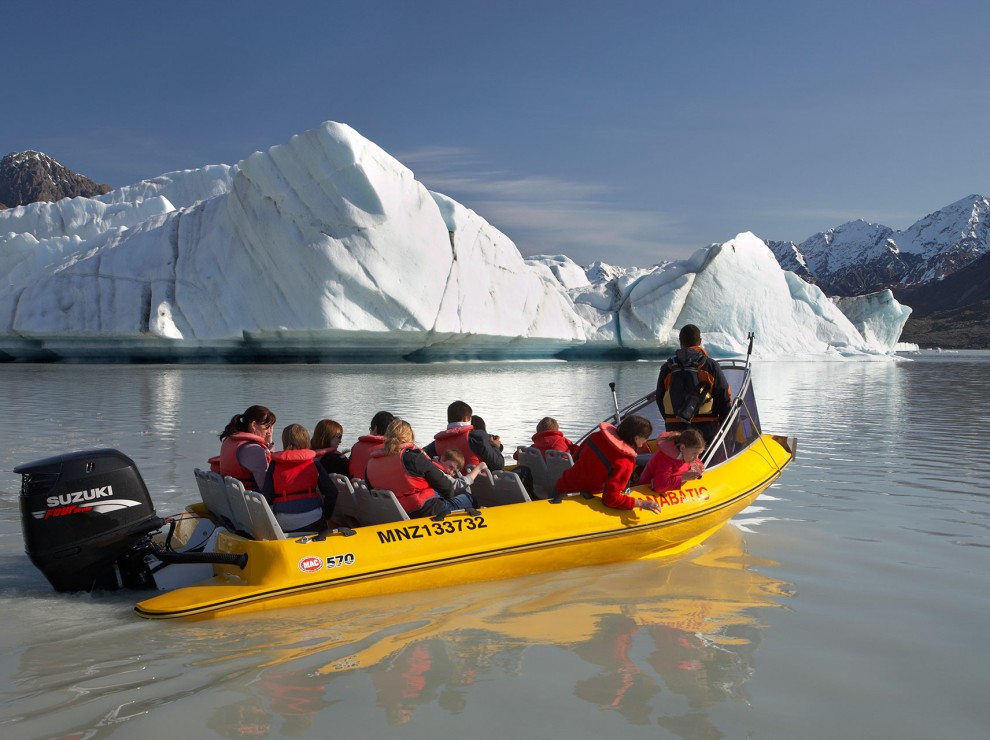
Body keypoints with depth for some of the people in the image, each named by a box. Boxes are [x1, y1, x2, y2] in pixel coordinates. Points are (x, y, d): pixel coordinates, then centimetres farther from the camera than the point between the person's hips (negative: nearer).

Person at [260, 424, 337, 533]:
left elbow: (266, 496, 0)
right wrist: (326, 515, 11)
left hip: (283, 524, 0)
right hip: (312, 522, 0)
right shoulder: (314, 463, 2)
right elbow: (332, 492, -2)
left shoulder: (274, 464, 3)